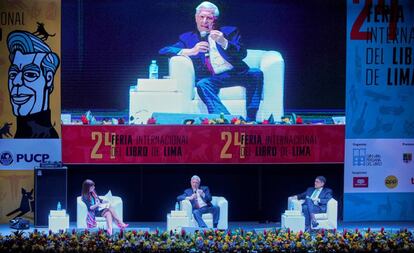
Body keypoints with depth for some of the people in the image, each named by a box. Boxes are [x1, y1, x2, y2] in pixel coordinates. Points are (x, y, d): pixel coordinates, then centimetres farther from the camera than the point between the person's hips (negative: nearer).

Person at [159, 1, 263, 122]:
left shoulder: (229, 32, 19)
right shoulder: (188, 38, 19)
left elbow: (242, 54, 5)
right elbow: (163, 51, 7)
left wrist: (224, 43, -15)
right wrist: (191, 51, -9)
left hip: (235, 74, 1)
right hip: (211, 79, -1)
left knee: (256, 74, -27)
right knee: (202, 85, -33)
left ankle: (250, 120, -33)